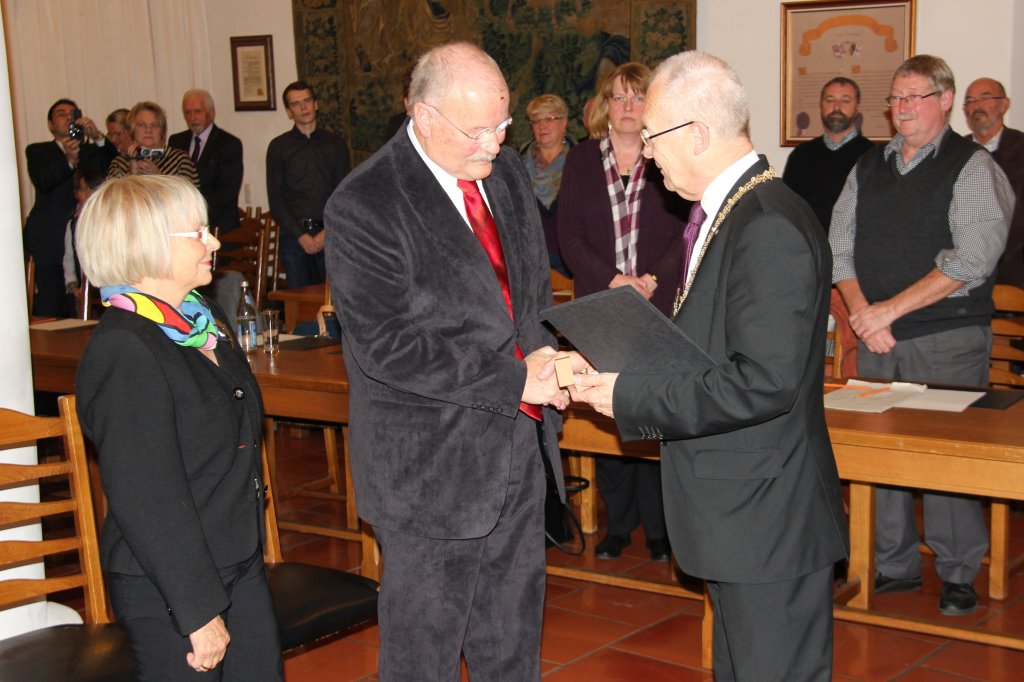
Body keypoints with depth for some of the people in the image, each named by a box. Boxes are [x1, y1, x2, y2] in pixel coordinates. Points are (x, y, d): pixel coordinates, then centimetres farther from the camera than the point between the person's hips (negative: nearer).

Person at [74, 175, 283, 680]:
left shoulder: (199, 322, 9)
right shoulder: (123, 353, -21)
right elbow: (147, 500, -23)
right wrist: (199, 613, -20)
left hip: (239, 569, 9)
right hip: (169, 596, -9)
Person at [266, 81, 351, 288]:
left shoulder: (335, 143, 11)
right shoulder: (278, 146, 9)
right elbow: (275, 199, 4)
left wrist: (328, 232, -7)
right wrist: (300, 235, -7)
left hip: (330, 233, 0)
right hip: (294, 235, 0)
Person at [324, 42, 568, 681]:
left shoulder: (506, 169, 5)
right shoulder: (363, 207, -18)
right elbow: (386, 347, -21)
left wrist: (546, 355, -3)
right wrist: (514, 380, -20)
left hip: (519, 445, 7)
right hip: (431, 463, -6)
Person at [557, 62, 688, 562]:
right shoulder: (582, 161, 10)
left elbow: (686, 230, 0)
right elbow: (568, 234, 4)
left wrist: (653, 280, -13)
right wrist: (613, 280, -9)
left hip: (661, 306, -2)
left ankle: (658, 525, 9)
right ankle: (617, 523, 15)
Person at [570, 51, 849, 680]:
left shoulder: (770, 229, -23)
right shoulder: (729, 212, 10)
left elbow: (764, 383, -27)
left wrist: (633, 397, -20)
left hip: (768, 516, -10)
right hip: (741, 511, 10)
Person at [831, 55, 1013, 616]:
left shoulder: (973, 166, -4)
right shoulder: (868, 168, 13)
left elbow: (973, 260, -15)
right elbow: (839, 246, 11)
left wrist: (890, 308, -17)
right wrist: (861, 311, -6)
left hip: (947, 341, -5)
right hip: (877, 338, 5)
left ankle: (958, 575, 12)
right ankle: (894, 565, 19)